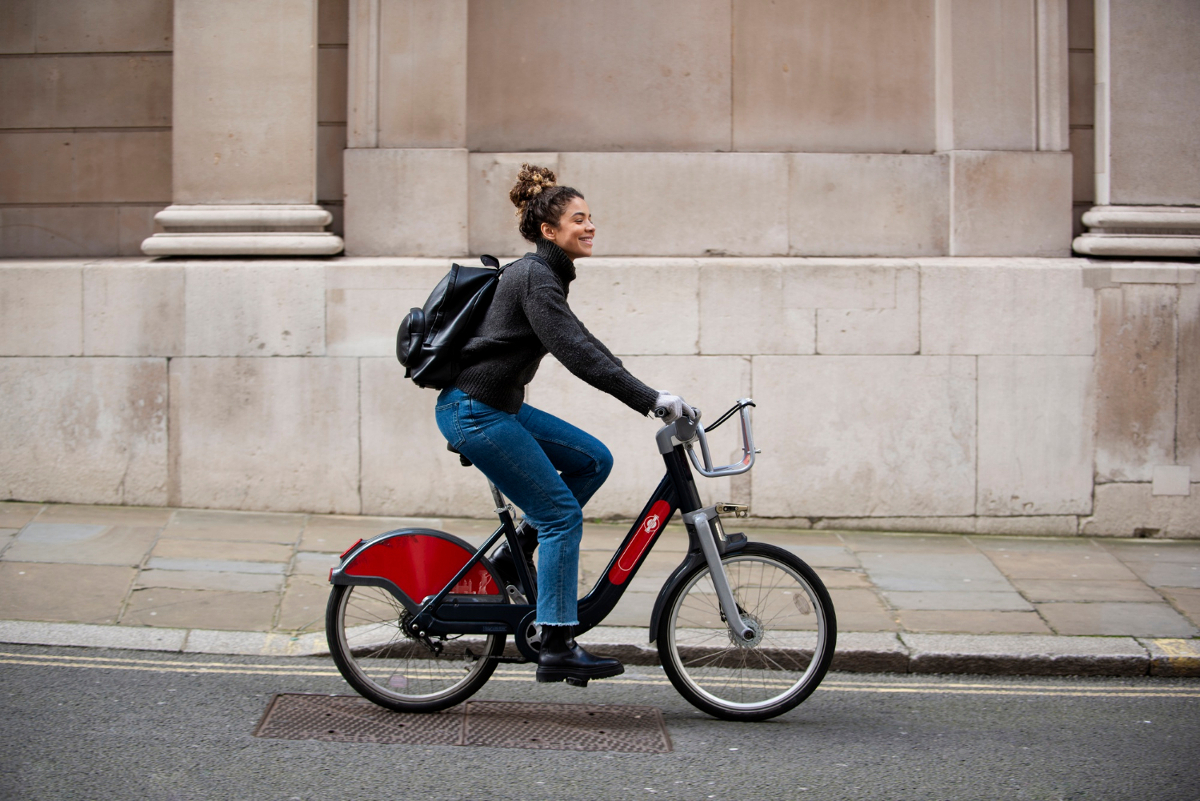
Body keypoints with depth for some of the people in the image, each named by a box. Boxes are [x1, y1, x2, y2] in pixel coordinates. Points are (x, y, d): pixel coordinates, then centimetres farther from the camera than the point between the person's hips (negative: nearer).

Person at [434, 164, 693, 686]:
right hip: (474, 412, -10)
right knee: (562, 512, -9)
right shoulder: (535, 278, -17)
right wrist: (649, 399, -30)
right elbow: (576, 353, -27)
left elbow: (579, 346, 19)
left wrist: (645, 397, 13)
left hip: (500, 407, 10)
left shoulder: (546, 274, 14)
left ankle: (513, 555, 12)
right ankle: (556, 650, -8)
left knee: (594, 460, 8)